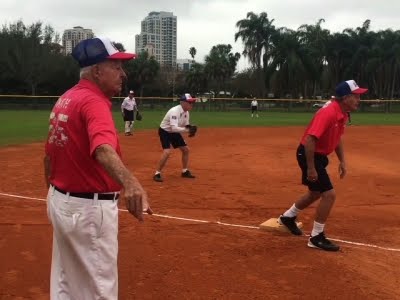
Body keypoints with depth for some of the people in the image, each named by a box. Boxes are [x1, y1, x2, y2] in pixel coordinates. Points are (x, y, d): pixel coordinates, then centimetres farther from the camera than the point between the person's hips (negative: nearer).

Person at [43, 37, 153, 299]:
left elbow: (49, 155, 15)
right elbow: (103, 149, -42)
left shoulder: (65, 99, 7)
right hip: (89, 208, -9)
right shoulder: (93, 101, -21)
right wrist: (129, 182, -60)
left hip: (61, 201, 9)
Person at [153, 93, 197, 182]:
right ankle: (157, 174, -13)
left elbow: (186, 125, 4)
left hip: (174, 132, 9)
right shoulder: (175, 111, -31)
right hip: (165, 131, -9)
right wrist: (186, 129, -45)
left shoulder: (186, 112, -4)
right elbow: (174, 128, -40)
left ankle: (185, 171, 25)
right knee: (167, 152, -25)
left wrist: (190, 128, -18)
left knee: (186, 149, 10)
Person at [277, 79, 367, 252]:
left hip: (319, 155, 10)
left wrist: (342, 161, 12)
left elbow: (337, 138, 18)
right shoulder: (328, 113, -28)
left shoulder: (342, 114, 2)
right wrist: (311, 168, -29)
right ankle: (316, 237, 2)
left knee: (316, 193, 23)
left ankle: (288, 217, 43)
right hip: (308, 154, -10)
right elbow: (310, 140, -32)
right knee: (329, 194, -11)